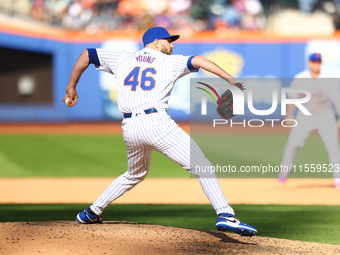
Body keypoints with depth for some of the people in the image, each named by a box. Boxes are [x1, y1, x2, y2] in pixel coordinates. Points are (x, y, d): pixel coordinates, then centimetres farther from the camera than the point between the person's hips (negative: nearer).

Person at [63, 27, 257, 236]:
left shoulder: (122, 59, 21)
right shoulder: (170, 62, 11)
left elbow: (87, 54, 23)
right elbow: (198, 61, -4)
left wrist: (72, 86, 30)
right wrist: (230, 79, -12)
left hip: (130, 128, 6)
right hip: (157, 123, -5)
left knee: (135, 175, 30)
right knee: (202, 167, -6)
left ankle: (92, 213, 34)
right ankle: (225, 215, -22)